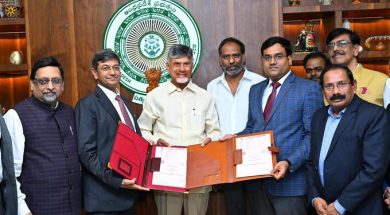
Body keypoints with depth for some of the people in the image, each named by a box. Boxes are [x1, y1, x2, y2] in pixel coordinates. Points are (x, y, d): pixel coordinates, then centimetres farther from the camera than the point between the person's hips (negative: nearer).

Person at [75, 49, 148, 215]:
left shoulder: (124, 101, 14)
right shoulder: (87, 105, -10)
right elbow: (86, 153, -16)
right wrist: (115, 181, -23)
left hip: (129, 190, 7)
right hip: (104, 195, -7)